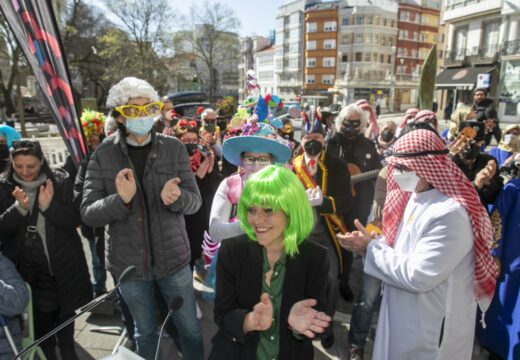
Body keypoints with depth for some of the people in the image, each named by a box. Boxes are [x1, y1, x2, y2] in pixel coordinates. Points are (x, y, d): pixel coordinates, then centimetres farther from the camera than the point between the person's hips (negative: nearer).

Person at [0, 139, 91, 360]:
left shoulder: (61, 181, -6)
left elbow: (75, 219, -9)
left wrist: (49, 206, -25)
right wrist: (19, 207, -25)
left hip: (63, 267, 0)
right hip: (28, 270, 0)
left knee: (65, 320, 18)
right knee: (41, 329, 9)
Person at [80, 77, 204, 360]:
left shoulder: (174, 148, -6)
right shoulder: (103, 155, -6)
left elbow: (194, 201, -7)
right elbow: (88, 213, -9)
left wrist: (175, 197, -29)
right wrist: (121, 199, -28)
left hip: (173, 257, 0)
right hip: (128, 262, 0)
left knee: (191, 329, 16)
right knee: (145, 332, 21)